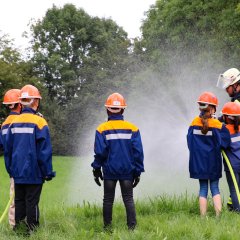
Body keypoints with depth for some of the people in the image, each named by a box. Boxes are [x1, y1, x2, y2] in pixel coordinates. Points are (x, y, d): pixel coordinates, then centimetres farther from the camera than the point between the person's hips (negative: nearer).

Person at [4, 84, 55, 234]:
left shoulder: (14, 123, 3)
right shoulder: (39, 122, -12)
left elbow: (8, 149, 9)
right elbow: (45, 151, -12)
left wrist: (11, 169, 19)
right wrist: (48, 172, -4)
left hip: (18, 173, 5)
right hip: (34, 173, -5)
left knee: (19, 201, 14)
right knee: (32, 203, 2)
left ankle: (18, 228, 19)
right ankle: (32, 230, 6)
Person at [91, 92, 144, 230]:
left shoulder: (102, 129, -6)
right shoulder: (133, 129, -2)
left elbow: (100, 152, -7)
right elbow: (138, 152, -1)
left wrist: (96, 169, 5)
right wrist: (138, 171, 6)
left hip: (109, 171, -1)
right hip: (127, 171, 1)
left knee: (108, 200, 10)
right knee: (128, 199, 6)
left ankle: (107, 227, 12)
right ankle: (132, 227, -2)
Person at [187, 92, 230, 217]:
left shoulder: (194, 123, -4)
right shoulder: (218, 125, -11)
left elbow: (190, 143, 2)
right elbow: (225, 143, -8)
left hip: (198, 162, 2)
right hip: (213, 162, -2)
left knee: (203, 189, 8)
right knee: (215, 188, 7)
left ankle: (203, 217, 6)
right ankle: (218, 216, -1)